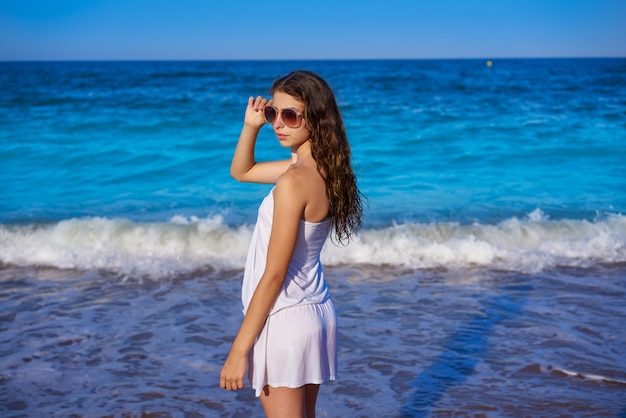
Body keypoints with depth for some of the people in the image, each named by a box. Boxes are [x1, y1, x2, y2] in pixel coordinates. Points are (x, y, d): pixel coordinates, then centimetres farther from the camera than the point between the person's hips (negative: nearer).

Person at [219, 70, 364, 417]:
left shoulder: (294, 181, -23)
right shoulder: (322, 168, 3)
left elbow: (274, 275, -21)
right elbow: (241, 171, 18)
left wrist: (239, 350, -16)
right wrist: (251, 126, 1)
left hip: (284, 320, -9)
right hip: (314, 311, 9)